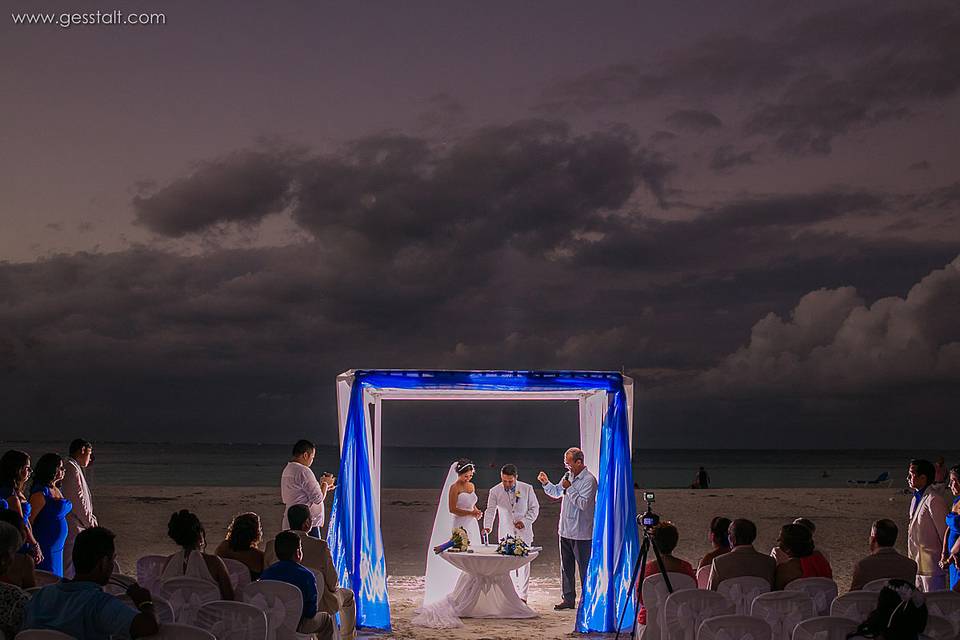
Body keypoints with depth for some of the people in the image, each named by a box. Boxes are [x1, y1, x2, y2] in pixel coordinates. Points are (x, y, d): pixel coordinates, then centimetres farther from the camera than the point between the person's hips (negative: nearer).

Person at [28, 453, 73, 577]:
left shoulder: (56, 489, 11)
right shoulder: (41, 492, -16)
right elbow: (28, 520, -18)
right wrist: (34, 546, -20)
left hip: (57, 547, 9)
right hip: (45, 547, -9)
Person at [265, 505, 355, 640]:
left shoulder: (272, 546, -15)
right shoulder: (320, 547, -24)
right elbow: (333, 584, -16)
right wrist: (333, 586, 8)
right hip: (319, 605, -4)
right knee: (348, 595, 30)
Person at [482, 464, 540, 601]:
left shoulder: (527, 489, -4)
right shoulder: (495, 491, -2)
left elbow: (534, 508, 3)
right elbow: (490, 510, -4)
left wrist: (525, 521, -11)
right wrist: (487, 526, -21)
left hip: (523, 532, -1)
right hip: (505, 533, 1)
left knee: (523, 563, 0)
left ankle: (522, 596, 9)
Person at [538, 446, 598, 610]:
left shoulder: (589, 480, -15)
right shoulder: (568, 475, 11)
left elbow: (583, 503, -22)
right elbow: (556, 492, 24)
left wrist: (569, 488, -19)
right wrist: (546, 483, 8)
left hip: (581, 533, -8)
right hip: (565, 530, 9)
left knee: (585, 568, -1)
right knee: (566, 567, 14)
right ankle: (568, 599, 24)